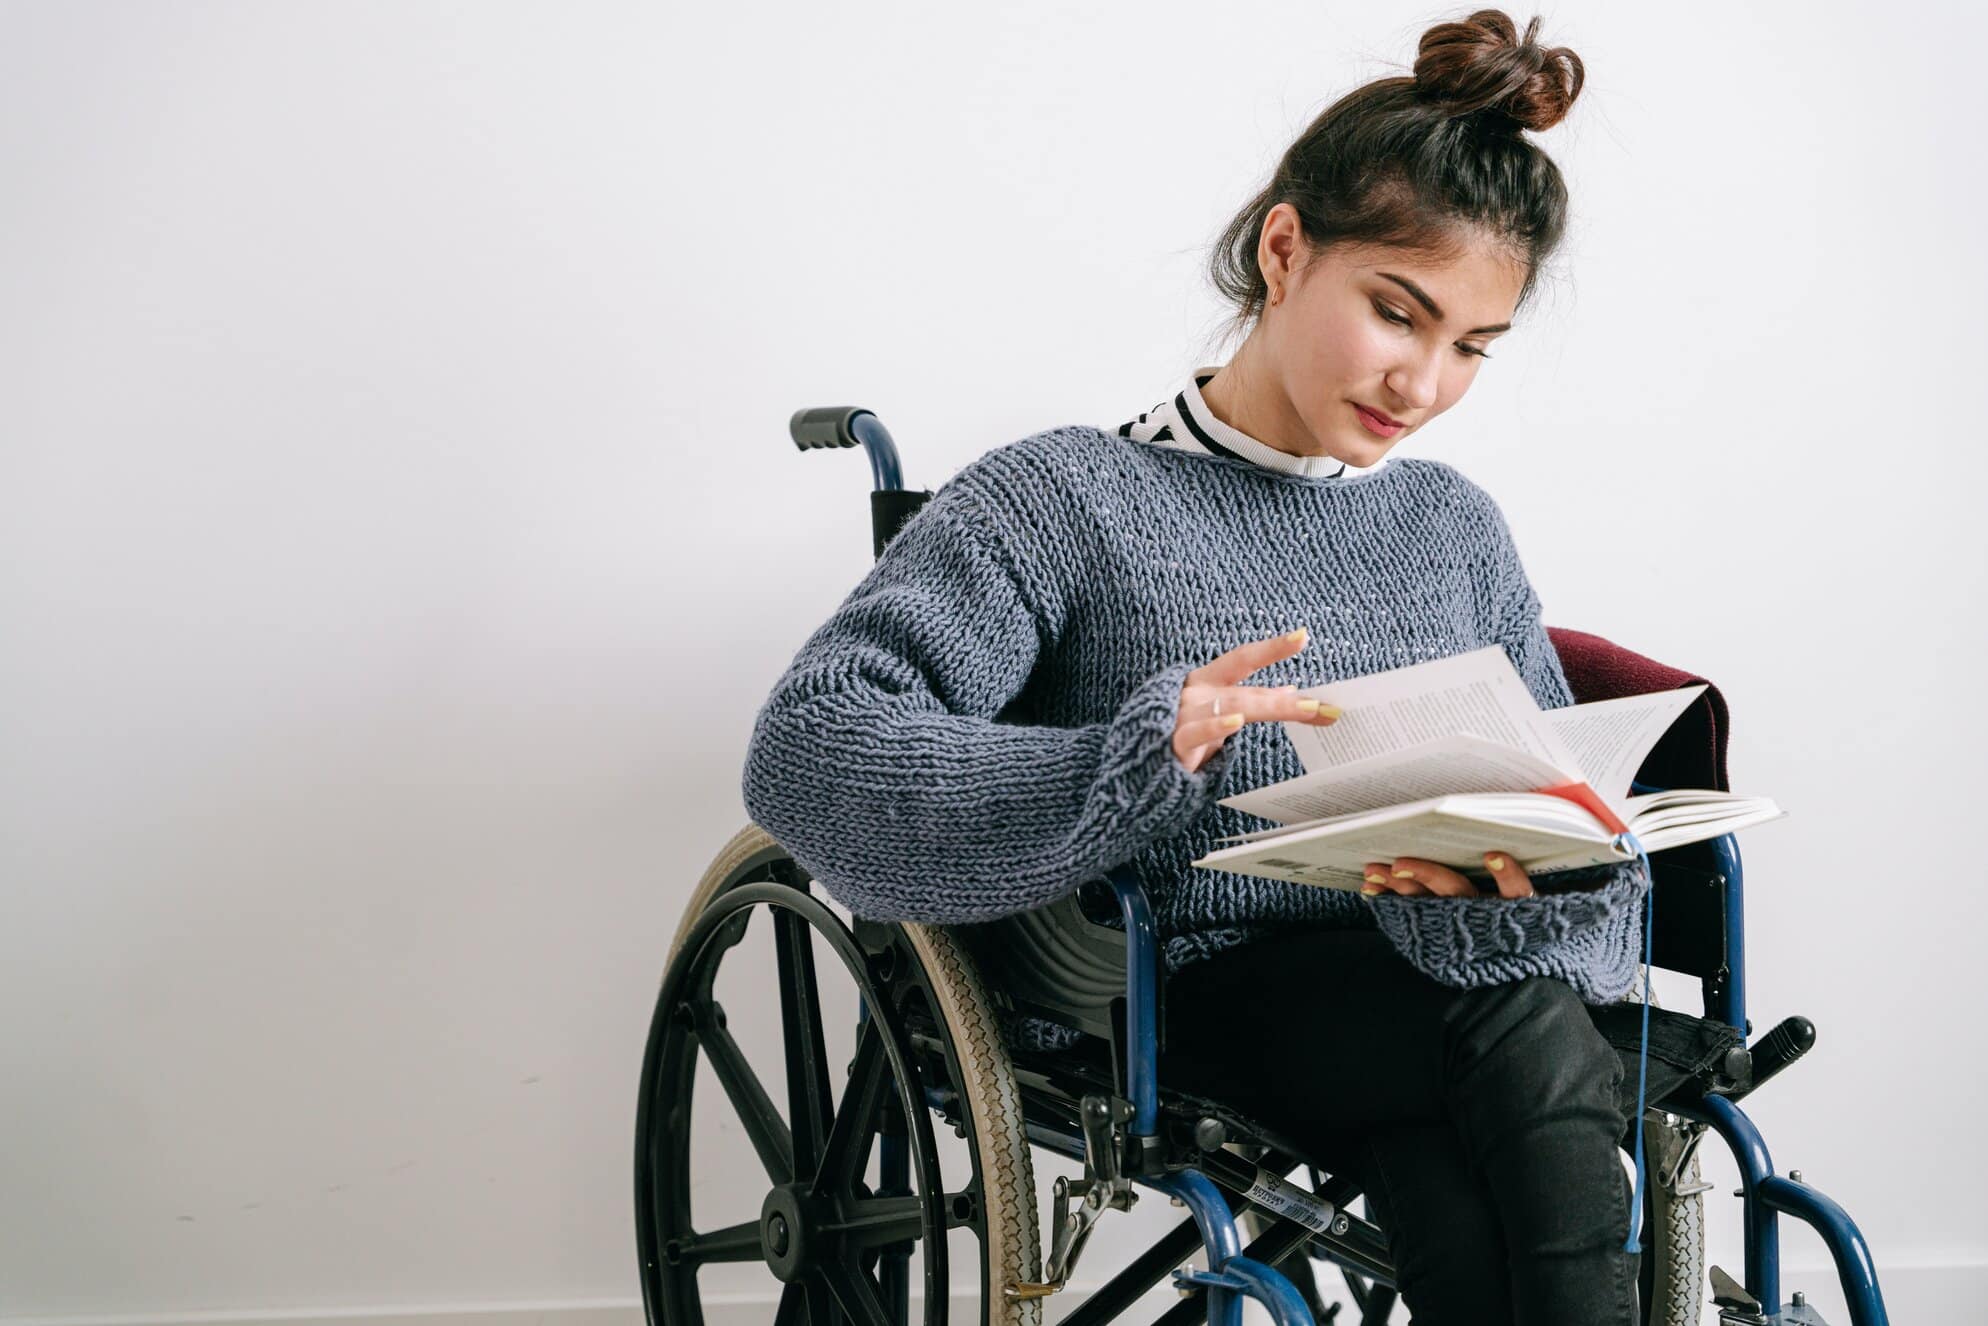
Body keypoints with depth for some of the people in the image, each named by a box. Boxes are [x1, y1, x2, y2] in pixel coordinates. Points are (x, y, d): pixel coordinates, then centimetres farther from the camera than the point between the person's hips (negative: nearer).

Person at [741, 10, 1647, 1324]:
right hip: (1168, 1010, -4)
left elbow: (1586, 851, 9)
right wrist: (1134, 763, -31)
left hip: (1415, 996, 4)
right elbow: (806, 752, -16)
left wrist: (1514, 884, -18)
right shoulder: (1066, 501, -1)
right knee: (1531, 1034, -30)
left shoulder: (1457, 526, 16)